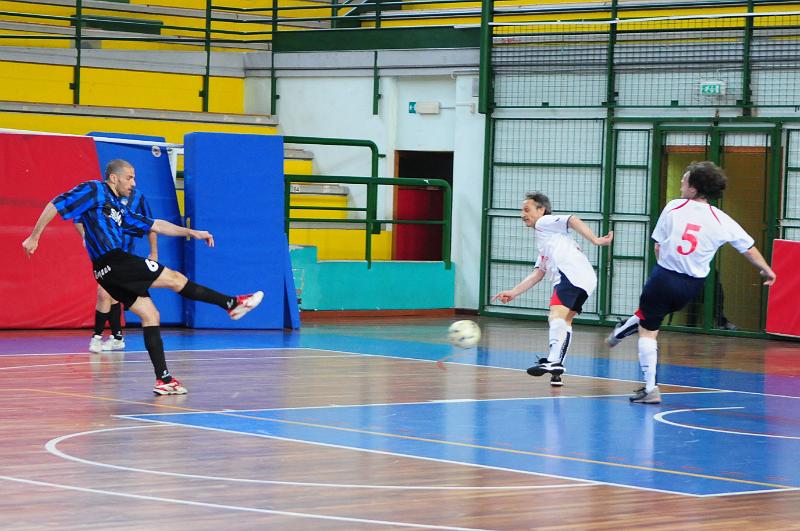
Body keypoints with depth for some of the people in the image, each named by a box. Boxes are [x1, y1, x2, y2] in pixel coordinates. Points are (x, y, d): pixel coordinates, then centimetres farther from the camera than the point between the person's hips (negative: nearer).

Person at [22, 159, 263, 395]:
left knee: (150, 316, 5)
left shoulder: (119, 209, 24)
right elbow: (55, 205, -6)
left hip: (113, 271, 9)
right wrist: (34, 237, -11)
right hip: (112, 261, -9)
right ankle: (233, 303, 6)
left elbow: (155, 225, 26)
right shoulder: (95, 190, -1)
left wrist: (191, 232, 21)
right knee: (176, 278, -2)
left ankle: (163, 379, 2)